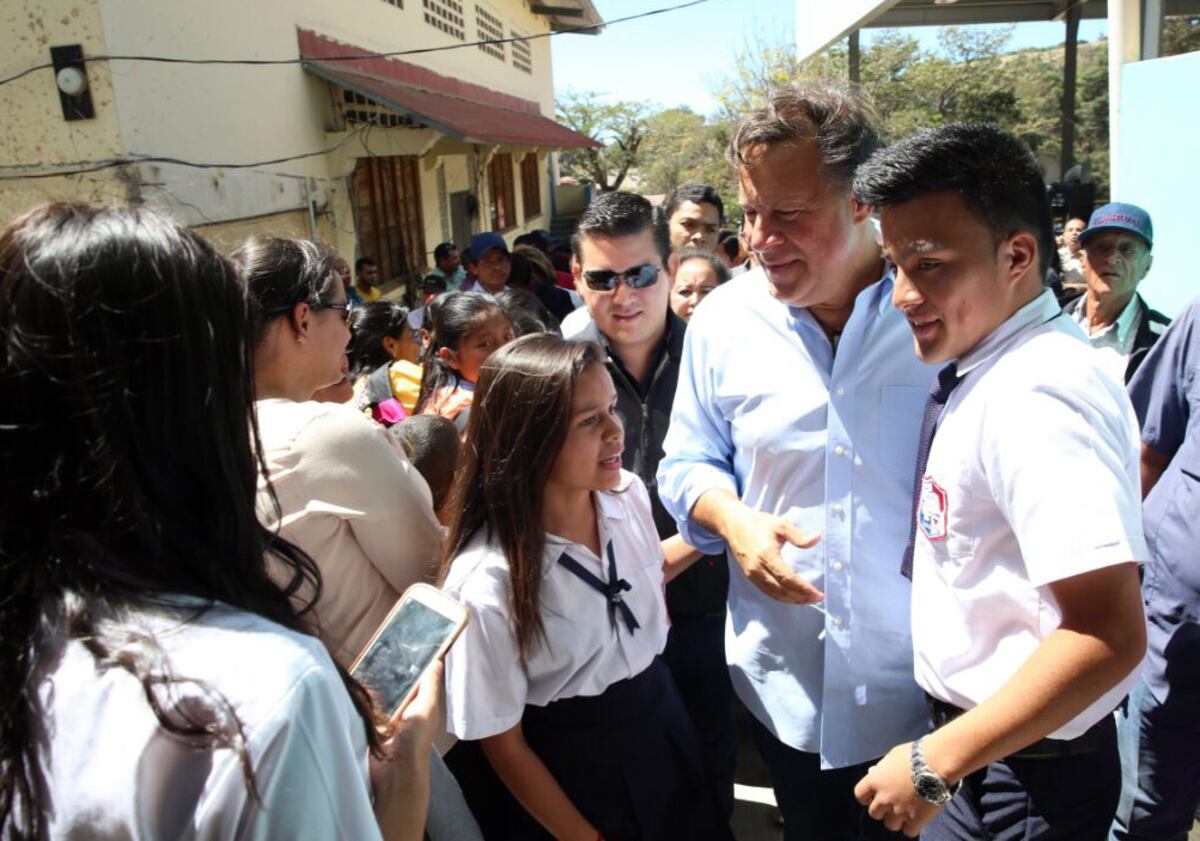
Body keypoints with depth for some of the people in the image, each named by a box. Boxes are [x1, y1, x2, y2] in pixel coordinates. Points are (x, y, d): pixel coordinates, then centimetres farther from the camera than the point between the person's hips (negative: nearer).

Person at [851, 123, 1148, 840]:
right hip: (973, 739, 8)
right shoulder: (986, 365, 1)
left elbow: (1110, 634, -30)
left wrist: (936, 763, -23)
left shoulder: (1036, 395, -26)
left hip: (1025, 776, -8)